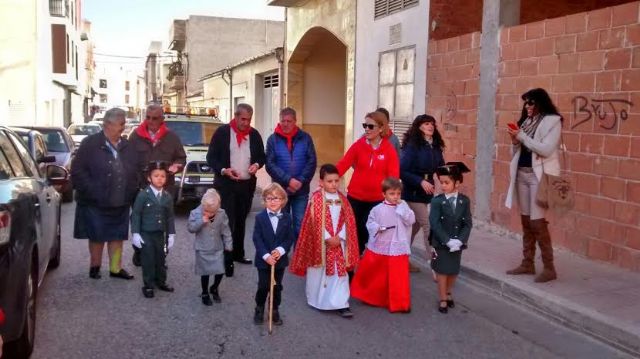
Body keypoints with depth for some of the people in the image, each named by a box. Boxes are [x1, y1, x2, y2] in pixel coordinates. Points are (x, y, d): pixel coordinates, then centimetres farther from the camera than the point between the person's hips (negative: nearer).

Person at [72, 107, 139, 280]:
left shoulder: (127, 147, 9)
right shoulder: (90, 144, -7)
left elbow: (136, 172, 17)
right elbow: (78, 171, -10)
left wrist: (131, 192, 6)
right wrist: (91, 191, -15)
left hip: (120, 202, 4)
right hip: (95, 202, -4)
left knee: (117, 236, 8)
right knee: (97, 236, 6)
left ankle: (116, 268, 17)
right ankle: (95, 266, 22)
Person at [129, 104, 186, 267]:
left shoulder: (172, 137, 6)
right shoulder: (136, 136, 3)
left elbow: (181, 158, 11)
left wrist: (176, 166, -10)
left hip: (165, 188, 1)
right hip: (140, 187, -1)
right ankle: (138, 253, 22)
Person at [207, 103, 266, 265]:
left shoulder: (254, 134, 6)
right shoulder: (222, 132, -4)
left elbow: (262, 156, 16)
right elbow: (211, 157, -2)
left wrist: (257, 164, -7)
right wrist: (223, 170, -18)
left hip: (247, 184, 4)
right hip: (226, 184, -4)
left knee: (241, 221, 13)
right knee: (227, 221, -6)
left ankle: (238, 253, 23)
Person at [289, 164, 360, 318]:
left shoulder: (342, 199, 5)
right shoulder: (316, 199, -9)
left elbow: (348, 220, 2)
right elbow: (315, 222, -13)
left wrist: (339, 237, -11)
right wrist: (328, 238, -17)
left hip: (339, 243, 4)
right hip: (320, 243, -3)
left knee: (340, 273, 1)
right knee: (318, 273, 9)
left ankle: (341, 304, 4)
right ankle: (317, 301, 26)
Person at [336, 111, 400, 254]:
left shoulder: (389, 150, -4)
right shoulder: (358, 145, -2)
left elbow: (394, 176, -7)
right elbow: (342, 165, -9)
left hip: (377, 199, -1)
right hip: (355, 197, 1)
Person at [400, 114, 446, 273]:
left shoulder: (435, 147, 5)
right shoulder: (412, 145, -14)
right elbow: (401, 170, -18)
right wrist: (421, 181, -23)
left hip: (426, 193, 7)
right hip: (413, 193, -7)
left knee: (415, 226, 15)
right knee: (428, 227, -9)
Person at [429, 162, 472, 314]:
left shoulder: (464, 201, -2)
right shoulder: (437, 201, -11)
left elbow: (467, 224, -4)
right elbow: (435, 224, -16)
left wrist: (459, 241, -17)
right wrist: (448, 241, -21)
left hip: (457, 243, 3)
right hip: (441, 243, -3)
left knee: (454, 270, 14)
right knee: (442, 271, 5)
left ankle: (448, 293, 37)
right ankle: (443, 300, 18)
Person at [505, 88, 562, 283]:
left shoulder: (552, 121, -6)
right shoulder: (526, 121, 12)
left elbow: (546, 149, -17)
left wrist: (522, 137, -16)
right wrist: (515, 140, -3)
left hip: (539, 175, -7)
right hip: (522, 174, 7)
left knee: (537, 222, -8)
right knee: (526, 221, 11)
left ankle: (549, 268, 1)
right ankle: (528, 263, 19)